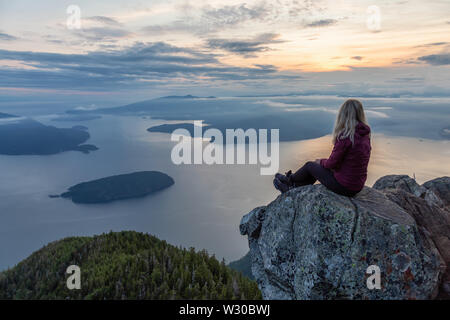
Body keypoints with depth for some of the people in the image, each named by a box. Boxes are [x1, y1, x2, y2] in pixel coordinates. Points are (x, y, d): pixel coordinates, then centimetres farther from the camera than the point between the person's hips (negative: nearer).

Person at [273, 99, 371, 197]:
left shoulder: (345, 136, -23)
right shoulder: (365, 134, 2)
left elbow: (332, 164, -18)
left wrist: (320, 161, 4)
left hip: (342, 186, -7)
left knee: (309, 165, 13)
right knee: (320, 167, 25)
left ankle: (289, 179, 41)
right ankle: (291, 187, 36)